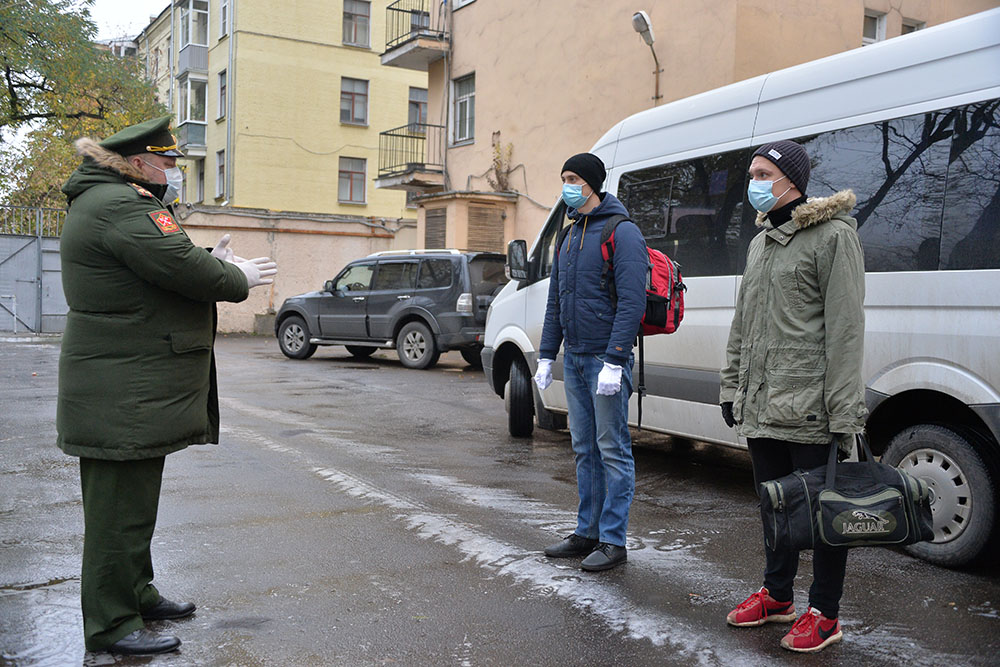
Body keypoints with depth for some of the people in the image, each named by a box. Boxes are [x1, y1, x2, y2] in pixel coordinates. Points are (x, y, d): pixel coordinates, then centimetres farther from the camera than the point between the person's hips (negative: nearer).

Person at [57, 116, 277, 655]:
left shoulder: (109, 203, 19)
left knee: (133, 501, 20)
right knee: (120, 506, -2)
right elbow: (184, 268, -24)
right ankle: (110, 624, 8)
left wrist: (213, 264, 4)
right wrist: (239, 278, -6)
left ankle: (136, 594, 34)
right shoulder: (120, 206, -17)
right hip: (123, 395, -11)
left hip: (133, 391, 11)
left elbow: (163, 268, 19)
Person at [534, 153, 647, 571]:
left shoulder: (622, 232, -9)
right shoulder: (568, 236, 16)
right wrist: (546, 357, 14)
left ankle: (613, 541, 6)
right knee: (585, 450, 13)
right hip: (574, 359, 8)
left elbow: (632, 302, -16)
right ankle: (587, 533, 22)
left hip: (606, 359, -8)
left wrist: (614, 362, -22)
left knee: (613, 450, -2)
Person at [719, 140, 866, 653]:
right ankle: (777, 595, 32)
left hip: (808, 407, -8)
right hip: (760, 407, 8)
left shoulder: (833, 235, -8)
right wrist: (732, 387, 19)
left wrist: (844, 411, -18)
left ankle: (824, 614, 16)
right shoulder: (760, 242, 17)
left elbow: (845, 328, -14)